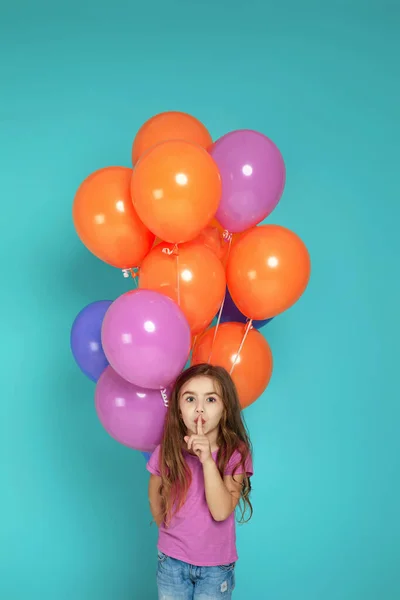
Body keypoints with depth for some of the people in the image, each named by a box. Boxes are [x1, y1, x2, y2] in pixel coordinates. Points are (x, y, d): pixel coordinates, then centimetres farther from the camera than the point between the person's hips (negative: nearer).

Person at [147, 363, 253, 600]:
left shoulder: (236, 454, -15)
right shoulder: (167, 451, -11)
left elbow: (221, 511, -24)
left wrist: (207, 460, -32)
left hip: (217, 565, -1)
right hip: (172, 561, 2)